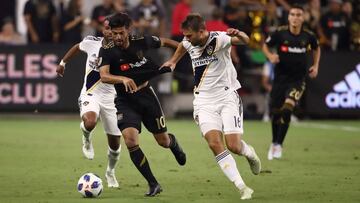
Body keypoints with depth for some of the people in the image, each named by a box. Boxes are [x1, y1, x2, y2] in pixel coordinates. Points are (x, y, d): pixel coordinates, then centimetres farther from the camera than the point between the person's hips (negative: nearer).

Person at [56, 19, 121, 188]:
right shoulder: (91, 42, -6)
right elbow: (77, 47, 16)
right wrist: (63, 63, 23)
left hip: (110, 98, 1)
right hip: (90, 95, -1)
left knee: (115, 142, 7)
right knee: (90, 123, -35)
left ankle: (110, 173, 37)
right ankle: (87, 139, 3)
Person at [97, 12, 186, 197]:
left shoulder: (141, 42, -8)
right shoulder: (107, 51, -16)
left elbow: (164, 42, 11)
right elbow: (104, 76, -32)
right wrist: (123, 79, -50)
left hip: (146, 95, 2)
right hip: (125, 101, -2)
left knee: (163, 141, 9)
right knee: (130, 141, -22)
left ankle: (173, 142, 50)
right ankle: (153, 184, -9)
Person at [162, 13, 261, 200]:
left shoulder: (219, 39, -17)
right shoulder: (189, 43, 1)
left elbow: (245, 41, -34)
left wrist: (238, 34, -55)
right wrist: (173, 61, 30)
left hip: (227, 97, -4)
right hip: (204, 102, 4)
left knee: (233, 146, -12)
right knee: (215, 144, -18)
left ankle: (250, 153, 28)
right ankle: (242, 188, -16)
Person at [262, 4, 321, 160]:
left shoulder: (308, 36, -5)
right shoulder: (280, 33, -9)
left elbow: (316, 48, 17)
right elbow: (265, 46, 6)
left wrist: (315, 66, 7)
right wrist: (270, 56, -13)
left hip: (298, 79, -1)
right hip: (280, 78, 1)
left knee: (287, 108, -21)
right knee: (275, 112, 6)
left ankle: (278, 144, -11)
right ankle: (274, 143, 30)